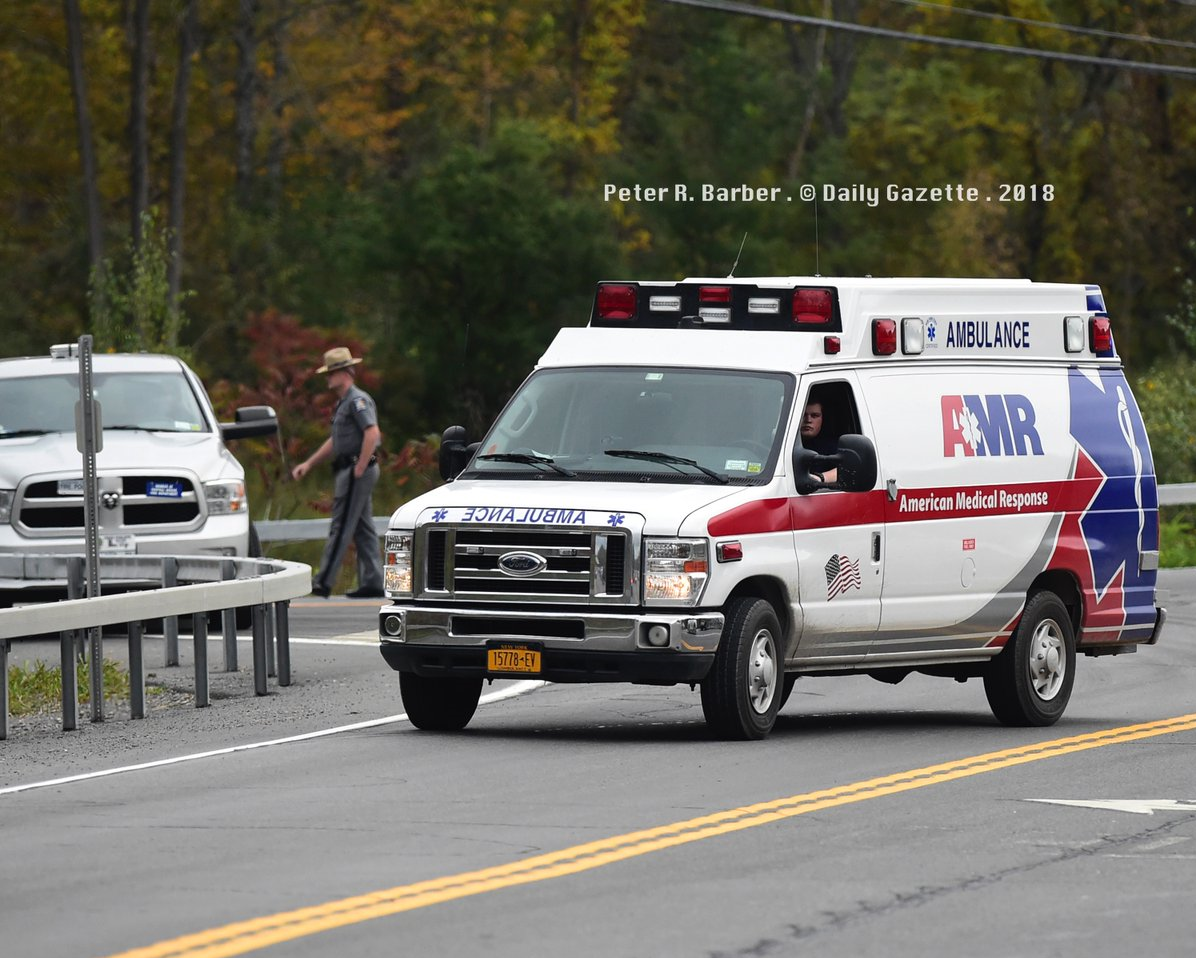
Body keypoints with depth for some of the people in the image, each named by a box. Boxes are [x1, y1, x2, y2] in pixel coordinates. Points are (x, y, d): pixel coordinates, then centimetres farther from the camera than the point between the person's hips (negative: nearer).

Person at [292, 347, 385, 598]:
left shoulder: (357, 400, -12)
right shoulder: (344, 402, 21)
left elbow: (373, 433, -25)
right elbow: (335, 442, 29)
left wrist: (360, 468, -23)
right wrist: (308, 464, 27)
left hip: (356, 473, -11)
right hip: (349, 471, 11)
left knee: (340, 528, -9)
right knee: (363, 529, 9)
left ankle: (323, 582, -10)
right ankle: (372, 582, 9)